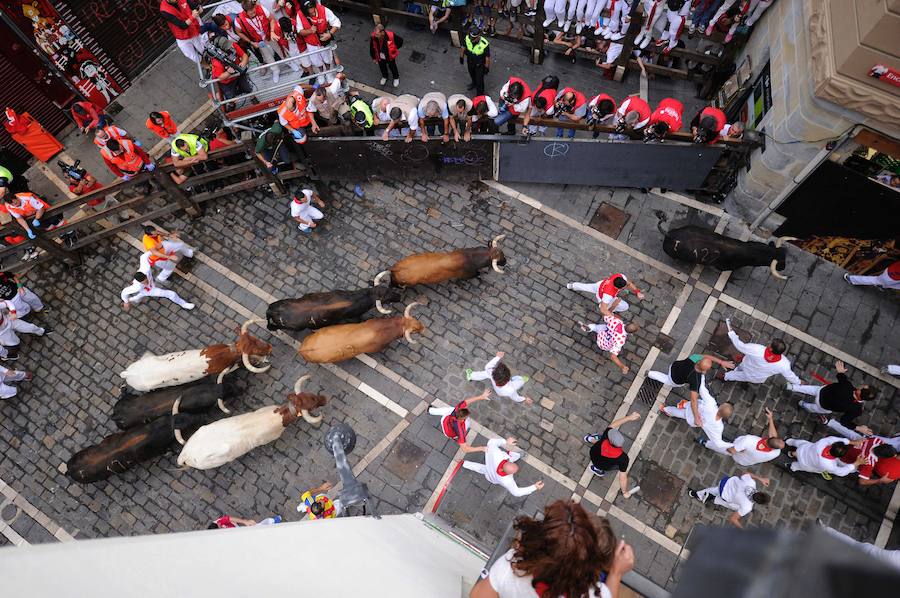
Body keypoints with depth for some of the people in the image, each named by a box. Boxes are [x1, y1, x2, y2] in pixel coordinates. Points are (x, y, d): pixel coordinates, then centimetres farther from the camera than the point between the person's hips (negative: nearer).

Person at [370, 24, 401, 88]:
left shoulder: (391, 35, -36)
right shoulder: (373, 37, -29)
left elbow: (400, 41, -16)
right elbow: (372, 47, -10)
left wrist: (394, 49, -3)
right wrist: (373, 57, 1)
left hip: (390, 56, -2)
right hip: (380, 57, 2)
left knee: (392, 67, 23)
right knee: (382, 67, 26)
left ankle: (396, 78, 54)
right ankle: (384, 77, 59)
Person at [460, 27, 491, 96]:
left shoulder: (485, 44, -37)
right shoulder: (467, 38, -26)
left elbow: (487, 57, -22)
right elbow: (463, 47, -4)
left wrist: (487, 67, -12)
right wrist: (461, 57, 7)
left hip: (480, 65, -5)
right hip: (470, 61, 5)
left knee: (479, 80, 5)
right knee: (472, 74, 32)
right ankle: (474, 83, 65)